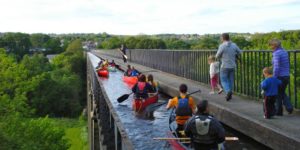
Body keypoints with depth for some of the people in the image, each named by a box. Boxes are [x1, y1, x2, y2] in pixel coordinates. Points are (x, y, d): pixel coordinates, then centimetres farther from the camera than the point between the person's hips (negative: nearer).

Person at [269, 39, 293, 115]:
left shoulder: (276, 53, -17)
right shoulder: (285, 52, 10)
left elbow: (276, 67, -24)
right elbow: (287, 65, 15)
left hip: (280, 77, -8)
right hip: (286, 76, 8)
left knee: (278, 94, 7)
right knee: (282, 93, 21)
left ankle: (279, 111, 16)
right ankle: (289, 107, 6)